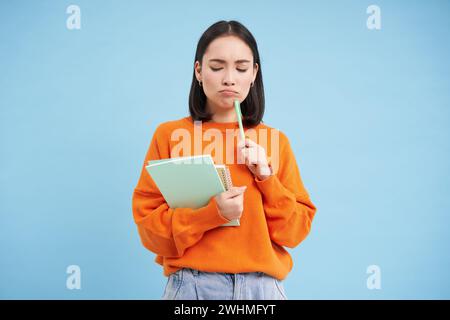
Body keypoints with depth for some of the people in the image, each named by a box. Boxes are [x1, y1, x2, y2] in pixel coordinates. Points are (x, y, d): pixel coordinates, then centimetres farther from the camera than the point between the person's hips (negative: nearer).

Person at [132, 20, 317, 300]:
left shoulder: (275, 140, 3)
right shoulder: (169, 135, -2)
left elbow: (297, 230, 2)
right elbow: (149, 229, -5)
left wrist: (266, 178, -11)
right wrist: (211, 213, -19)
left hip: (263, 286, 2)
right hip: (191, 285, -2)